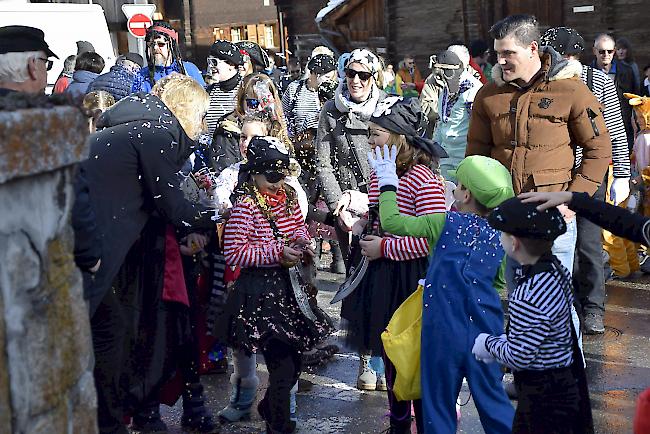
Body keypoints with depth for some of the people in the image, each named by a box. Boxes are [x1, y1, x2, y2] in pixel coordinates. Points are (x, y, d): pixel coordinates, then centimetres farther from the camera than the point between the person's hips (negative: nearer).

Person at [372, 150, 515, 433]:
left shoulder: (445, 223, -8)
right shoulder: (499, 237, 4)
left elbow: (391, 222, -4)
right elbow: (501, 288, 15)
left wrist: (387, 181, 9)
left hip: (444, 331, -4)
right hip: (486, 332, 4)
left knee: (439, 402, 9)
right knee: (492, 398, 14)